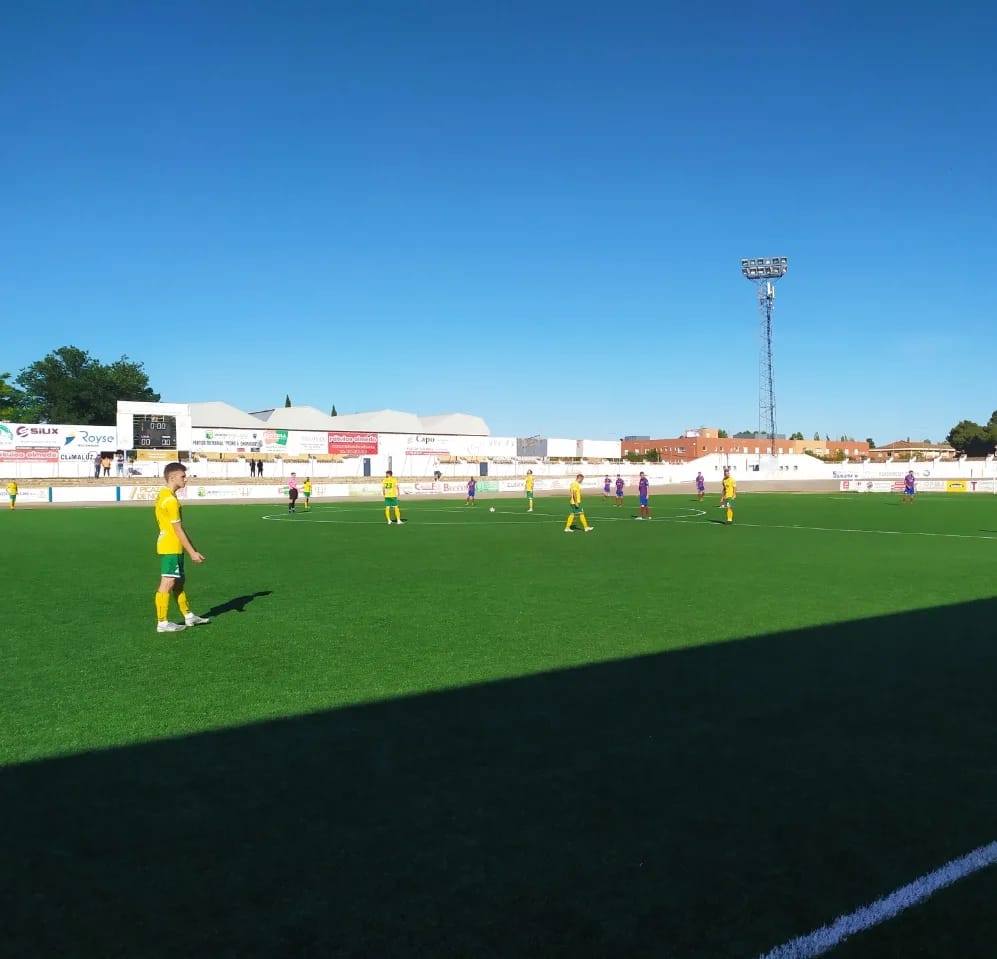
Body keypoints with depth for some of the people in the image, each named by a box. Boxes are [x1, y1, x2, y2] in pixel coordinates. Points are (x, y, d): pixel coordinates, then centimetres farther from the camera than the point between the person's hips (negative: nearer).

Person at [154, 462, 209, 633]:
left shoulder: (163, 495, 12)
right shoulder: (170, 500, -19)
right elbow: (178, 530, -19)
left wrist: (191, 549, 18)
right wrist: (192, 552, -15)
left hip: (169, 546, 10)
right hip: (171, 548, -10)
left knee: (179, 581, 16)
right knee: (167, 583, -4)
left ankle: (188, 615, 27)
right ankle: (162, 623, 2)